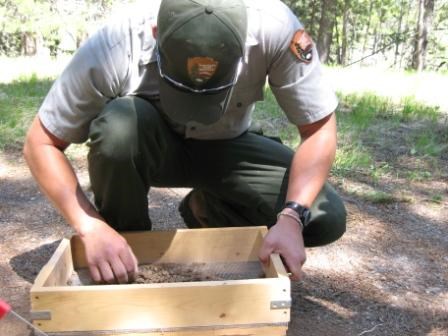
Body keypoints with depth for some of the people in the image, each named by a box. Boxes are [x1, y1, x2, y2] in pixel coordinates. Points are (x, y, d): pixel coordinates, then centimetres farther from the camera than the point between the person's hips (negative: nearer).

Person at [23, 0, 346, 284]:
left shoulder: (274, 27, -32)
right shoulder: (112, 50, -32)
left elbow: (319, 129, -23)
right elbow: (40, 144, -22)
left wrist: (291, 218, -36)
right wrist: (92, 228, -34)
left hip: (225, 148, 1)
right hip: (150, 148, -1)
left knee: (327, 218, -18)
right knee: (119, 126, -37)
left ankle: (207, 212, 7)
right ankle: (123, 252, -8)